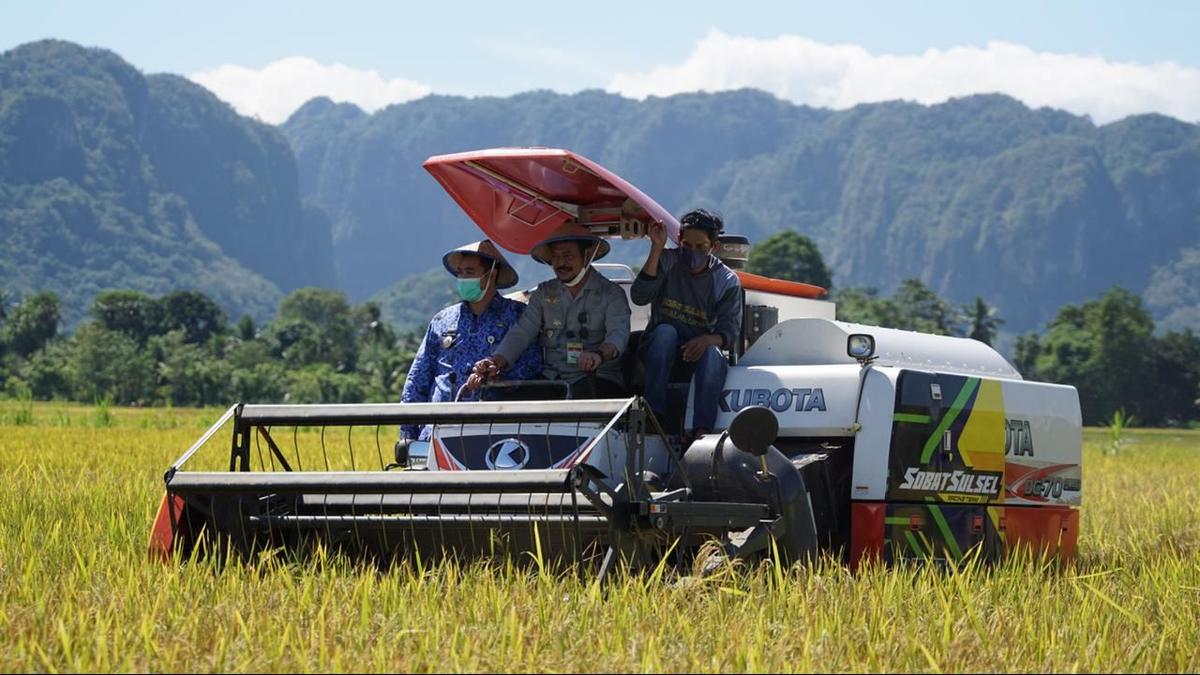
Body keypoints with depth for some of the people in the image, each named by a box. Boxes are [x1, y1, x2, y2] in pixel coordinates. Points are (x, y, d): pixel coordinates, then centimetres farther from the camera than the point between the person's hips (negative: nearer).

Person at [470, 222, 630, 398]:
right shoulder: (543, 293, 18)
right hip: (551, 379, 3)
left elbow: (618, 333, -12)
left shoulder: (611, 293, 5)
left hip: (597, 378, -3)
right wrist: (496, 362, -15)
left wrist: (600, 354, -37)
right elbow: (522, 332, 6)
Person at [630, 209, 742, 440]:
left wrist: (708, 340, -30)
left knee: (713, 354, -33)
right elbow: (640, 297, -16)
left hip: (697, 350, 0)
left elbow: (730, 330, -6)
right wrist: (656, 249, -21)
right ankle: (654, 413, -39)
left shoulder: (727, 281, 1)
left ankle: (701, 430, -46)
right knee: (665, 331, -33)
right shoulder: (666, 261, 0)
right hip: (657, 348, 0)